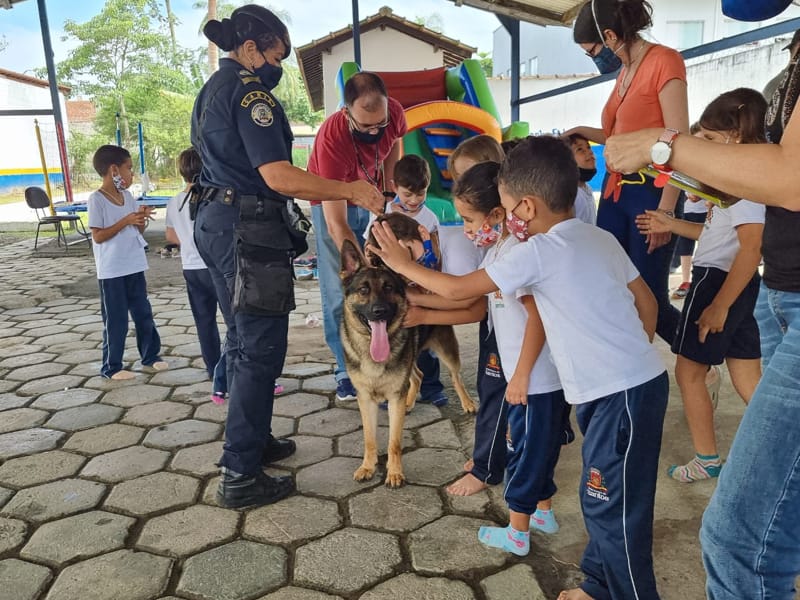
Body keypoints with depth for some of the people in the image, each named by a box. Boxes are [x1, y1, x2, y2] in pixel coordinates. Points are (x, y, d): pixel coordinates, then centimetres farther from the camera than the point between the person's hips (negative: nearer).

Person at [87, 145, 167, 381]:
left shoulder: (127, 196, 8)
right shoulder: (97, 199, -12)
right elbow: (98, 236, -16)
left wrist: (142, 219, -8)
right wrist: (127, 220, -21)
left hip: (134, 266, 7)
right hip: (112, 271, -7)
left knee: (144, 313, 14)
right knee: (116, 320, 2)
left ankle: (150, 355, 29)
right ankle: (111, 367, 15)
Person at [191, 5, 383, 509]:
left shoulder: (213, 90, 18)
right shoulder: (249, 91, -13)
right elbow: (278, 176, -24)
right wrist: (353, 191, -20)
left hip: (217, 221, 10)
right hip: (249, 229, -10)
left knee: (244, 341, 18)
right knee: (261, 349, -5)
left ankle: (252, 440, 32)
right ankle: (241, 476, 3)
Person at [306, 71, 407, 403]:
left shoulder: (394, 113, -22)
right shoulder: (331, 140, -37)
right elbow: (337, 226, -37)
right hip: (333, 201, -4)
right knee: (340, 291, -9)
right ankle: (346, 368, 2)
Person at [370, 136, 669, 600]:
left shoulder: (538, 252, -16)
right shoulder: (601, 239, 8)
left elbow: (456, 289, -10)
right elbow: (647, 301, 14)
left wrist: (402, 264, 3)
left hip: (622, 394, -9)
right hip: (637, 382, 9)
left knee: (613, 508, 4)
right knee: (601, 499, 21)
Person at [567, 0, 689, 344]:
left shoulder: (663, 60, -9)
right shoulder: (625, 70, 14)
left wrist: (666, 209, -21)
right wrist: (582, 133, 15)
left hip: (651, 191, -8)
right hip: (614, 190, 8)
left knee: (649, 296, -5)